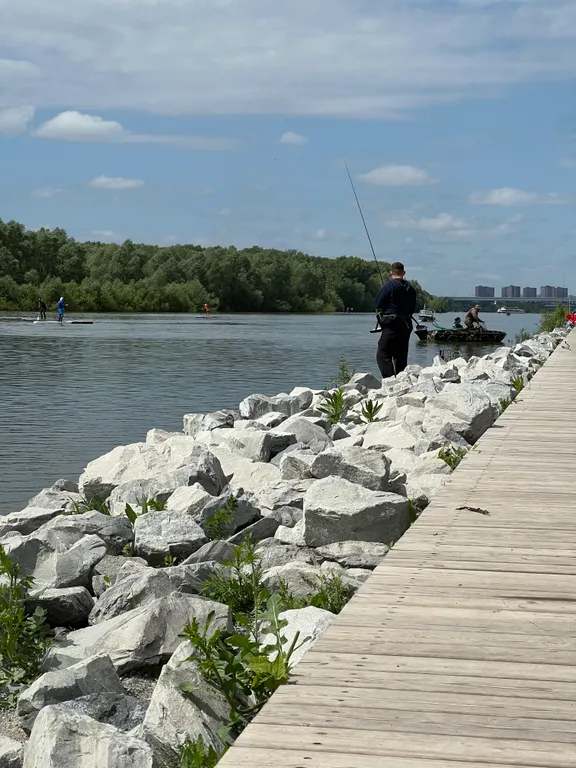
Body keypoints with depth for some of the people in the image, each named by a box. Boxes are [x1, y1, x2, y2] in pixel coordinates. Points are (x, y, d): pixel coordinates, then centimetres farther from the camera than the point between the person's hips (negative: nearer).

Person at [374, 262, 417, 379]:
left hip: (391, 325, -6)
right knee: (401, 356, 13)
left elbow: (378, 303, -6)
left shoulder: (388, 286, -10)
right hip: (406, 325, 6)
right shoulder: (410, 288, 9)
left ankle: (389, 379, -20)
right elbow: (413, 309, 13)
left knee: (383, 355, -6)